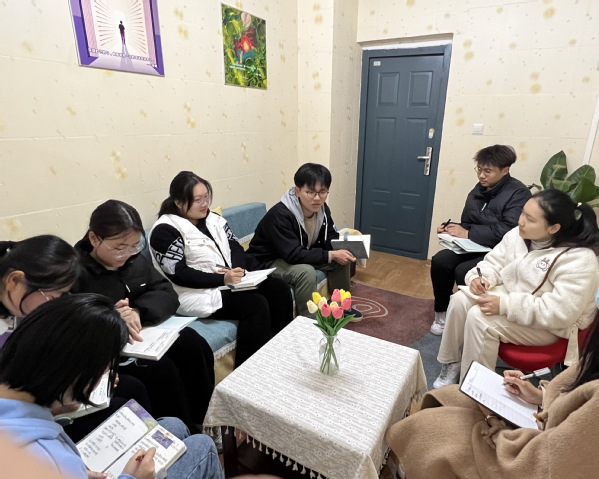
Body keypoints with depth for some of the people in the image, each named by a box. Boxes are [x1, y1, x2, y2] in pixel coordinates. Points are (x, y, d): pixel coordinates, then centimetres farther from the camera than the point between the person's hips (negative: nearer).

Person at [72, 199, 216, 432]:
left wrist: (138, 312, -24)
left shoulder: (135, 260, 2)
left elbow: (167, 295, -5)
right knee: (161, 369, -27)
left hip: (143, 334, 6)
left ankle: (203, 421, 3)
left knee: (193, 345, -15)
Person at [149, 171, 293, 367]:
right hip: (197, 292, -7)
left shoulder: (212, 219, 11)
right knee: (256, 305, -25)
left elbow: (236, 248, 8)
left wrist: (238, 270, -15)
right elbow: (178, 274, -18)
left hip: (229, 281, 8)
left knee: (279, 289, -7)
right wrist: (222, 279, -26)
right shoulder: (165, 230, -11)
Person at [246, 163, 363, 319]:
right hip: (268, 262, -8)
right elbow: (293, 254, -34)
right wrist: (331, 255, -34)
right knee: (306, 271, -34)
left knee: (342, 258, -2)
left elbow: (330, 238, 1)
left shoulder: (321, 208, -8)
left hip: (302, 255, 8)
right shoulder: (280, 215, -32)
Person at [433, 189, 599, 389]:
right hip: (510, 296, 7)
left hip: (548, 325, -6)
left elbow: (560, 313, -30)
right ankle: (452, 363, 1)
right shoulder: (518, 235, -7)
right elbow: (494, 263, 4)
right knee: (460, 300, -16)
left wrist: (504, 305, -34)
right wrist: (480, 277, -20)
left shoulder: (578, 260, -26)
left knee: (479, 318, -28)